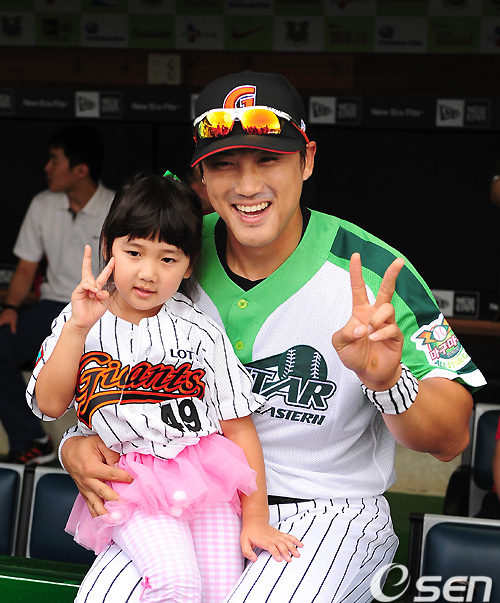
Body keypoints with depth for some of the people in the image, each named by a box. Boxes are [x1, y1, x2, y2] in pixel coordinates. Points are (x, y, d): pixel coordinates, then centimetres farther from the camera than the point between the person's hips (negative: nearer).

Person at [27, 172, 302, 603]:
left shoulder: (200, 334, -1)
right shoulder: (77, 323, 3)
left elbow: (239, 426, 0)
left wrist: (256, 518, -3)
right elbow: (50, 404, -7)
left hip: (206, 475, 1)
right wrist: (78, 328, -17)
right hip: (132, 485, -1)